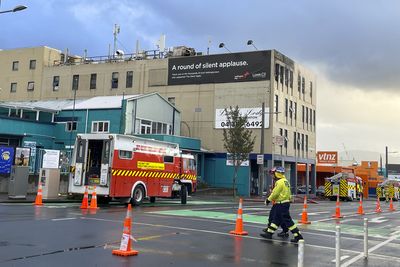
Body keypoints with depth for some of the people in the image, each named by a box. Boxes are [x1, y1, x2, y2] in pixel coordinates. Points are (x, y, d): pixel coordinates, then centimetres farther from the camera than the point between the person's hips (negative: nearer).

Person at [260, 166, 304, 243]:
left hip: (282, 204, -10)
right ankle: (269, 233, 21)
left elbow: (275, 193, -16)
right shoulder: (285, 181, 14)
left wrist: (268, 200, -3)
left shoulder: (280, 182, -17)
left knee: (287, 220, -8)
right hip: (284, 203, 10)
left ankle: (298, 236, -7)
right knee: (276, 218, 14)